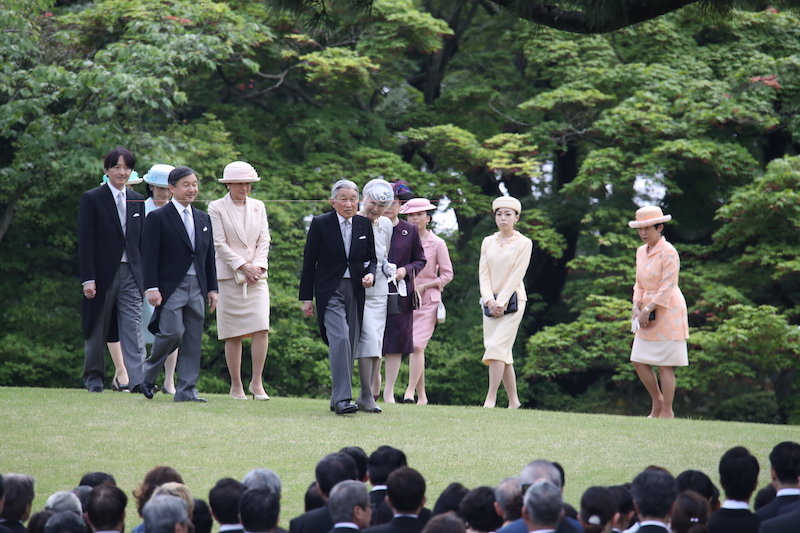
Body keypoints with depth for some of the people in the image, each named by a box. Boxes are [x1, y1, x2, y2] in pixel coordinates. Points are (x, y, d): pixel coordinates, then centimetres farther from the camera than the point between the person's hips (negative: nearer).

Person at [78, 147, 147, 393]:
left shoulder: (137, 201, 12)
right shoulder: (92, 199, -2)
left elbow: (141, 241, 14)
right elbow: (85, 242, -6)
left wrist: (144, 276, 9)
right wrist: (88, 279, -13)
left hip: (131, 273, 3)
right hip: (103, 273, -3)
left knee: (134, 328, -9)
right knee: (97, 330, 7)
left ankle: (137, 380, -17)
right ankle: (93, 378, 20)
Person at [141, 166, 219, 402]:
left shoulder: (203, 219, 16)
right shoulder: (158, 218, -2)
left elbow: (209, 256, 18)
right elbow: (150, 256, -6)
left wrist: (212, 288, 13)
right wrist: (152, 288, -13)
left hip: (197, 288, 6)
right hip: (171, 286, -6)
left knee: (193, 340, 3)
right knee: (173, 333, -14)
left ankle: (187, 390, 5)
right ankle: (148, 375, 8)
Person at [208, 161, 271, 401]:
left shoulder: (258, 207, 12)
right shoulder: (216, 208, 0)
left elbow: (264, 240, 9)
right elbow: (219, 244, -6)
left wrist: (257, 267, -6)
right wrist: (243, 266, -12)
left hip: (256, 276, 3)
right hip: (229, 277, -3)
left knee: (262, 329, -11)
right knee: (233, 335, 0)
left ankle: (256, 382, -4)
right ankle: (236, 386, 8)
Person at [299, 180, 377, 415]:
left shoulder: (364, 225, 8)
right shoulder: (320, 224, -2)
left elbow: (372, 257, 17)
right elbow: (309, 262, 1)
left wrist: (370, 274, -6)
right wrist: (306, 298, 0)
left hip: (356, 290, 4)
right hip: (330, 291, -4)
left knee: (351, 343, 3)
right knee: (340, 339, -19)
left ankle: (338, 399, 14)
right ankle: (342, 398, -22)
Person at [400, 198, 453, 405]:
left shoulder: (437, 243, 0)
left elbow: (447, 274, 1)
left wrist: (424, 286, -9)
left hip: (428, 301, -4)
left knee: (417, 346, -15)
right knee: (411, 348, 2)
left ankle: (410, 392, -19)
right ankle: (421, 396, 8)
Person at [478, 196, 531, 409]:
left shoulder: (524, 243, -1)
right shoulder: (488, 242, 11)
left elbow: (517, 275, -8)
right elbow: (483, 274, 5)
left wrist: (501, 302, -15)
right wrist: (489, 300, -10)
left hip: (512, 301, -5)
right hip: (490, 302, 5)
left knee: (497, 346, -17)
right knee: (503, 352, 4)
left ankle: (491, 399, -19)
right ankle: (513, 401, 10)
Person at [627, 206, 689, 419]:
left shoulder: (668, 253, -14)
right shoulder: (641, 252, 10)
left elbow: (667, 288, -17)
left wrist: (647, 310, -18)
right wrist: (637, 308, -1)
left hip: (667, 313, -8)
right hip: (648, 312, 8)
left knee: (664, 366, -5)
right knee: (638, 361, 5)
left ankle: (667, 412, 3)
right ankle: (657, 401, 23)